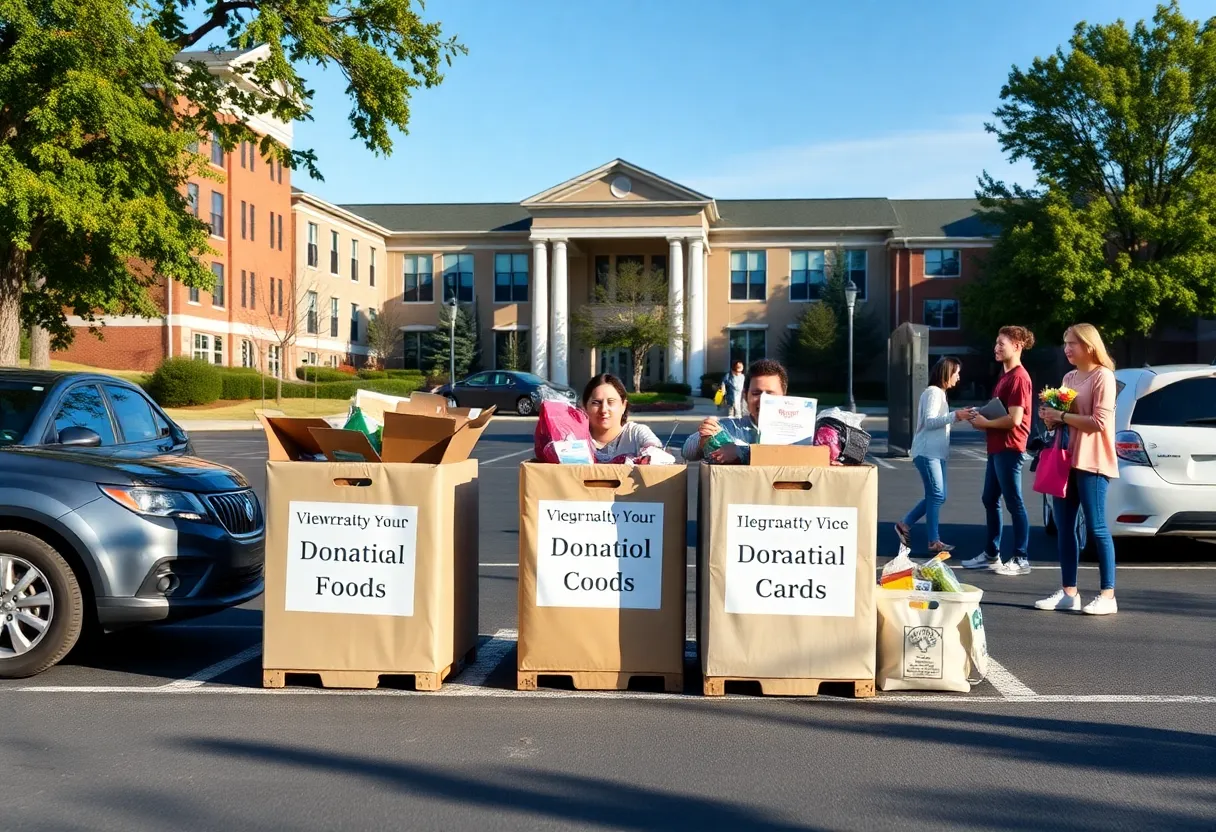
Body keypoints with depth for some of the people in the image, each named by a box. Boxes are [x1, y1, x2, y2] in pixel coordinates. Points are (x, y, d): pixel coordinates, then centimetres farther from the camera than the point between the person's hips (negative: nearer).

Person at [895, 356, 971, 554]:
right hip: (927, 452, -10)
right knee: (937, 495, -10)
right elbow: (929, 422, -19)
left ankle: (904, 525, 17)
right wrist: (955, 416, -24)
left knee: (936, 496, 10)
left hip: (936, 453, 10)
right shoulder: (933, 392, -10)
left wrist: (956, 417, 7)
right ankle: (934, 542, -6)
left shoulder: (940, 393, 21)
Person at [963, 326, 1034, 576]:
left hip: (1009, 448, -10)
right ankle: (991, 553, 24)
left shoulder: (1019, 377, -14)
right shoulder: (1005, 376, 17)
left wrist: (985, 423, -8)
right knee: (990, 500, 15)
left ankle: (1021, 559, 2)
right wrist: (981, 416, 7)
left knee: (1014, 503, -4)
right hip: (996, 447, 10)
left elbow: (1014, 419, -21)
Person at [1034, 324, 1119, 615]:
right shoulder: (1069, 378, 16)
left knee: (1096, 529, -5)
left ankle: (1108, 595, 1)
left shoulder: (1103, 376, -7)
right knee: (1064, 528, 7)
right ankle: (1068, 592, 13)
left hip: (1091, 462, -8)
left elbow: (1100, 421, -16)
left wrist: (1061, 415, -15)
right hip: (1065, 459, 8)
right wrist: (1051, 418, 3)